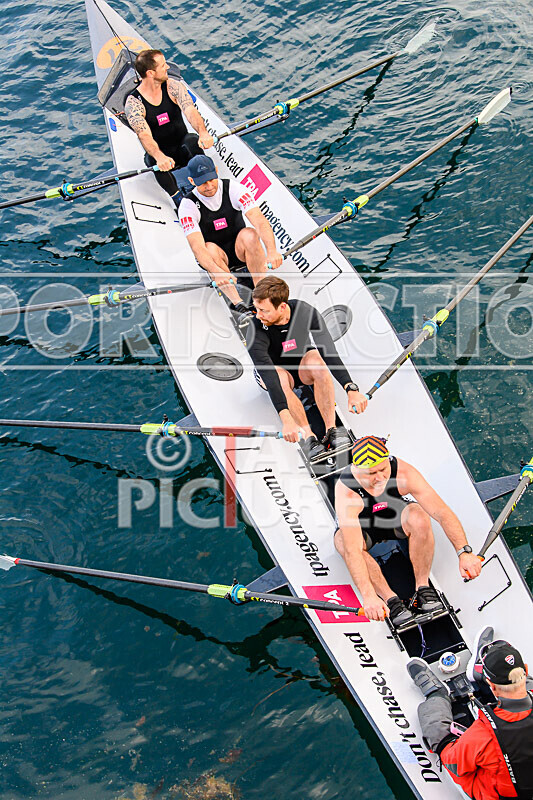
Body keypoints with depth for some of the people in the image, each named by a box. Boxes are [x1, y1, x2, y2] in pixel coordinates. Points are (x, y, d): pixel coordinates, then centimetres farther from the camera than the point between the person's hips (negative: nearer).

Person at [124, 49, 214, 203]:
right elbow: (144, 135, -29)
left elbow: (190, 111, -23)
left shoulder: (174, 86, -6)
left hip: (183, 149, 1)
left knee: (193, 141, -33)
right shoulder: (133, 103, -14)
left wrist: (202, 132, -46)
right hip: (160, 152, -1)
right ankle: (177, 198, -17)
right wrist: (159, 157, -51)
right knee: (154, 161, -36)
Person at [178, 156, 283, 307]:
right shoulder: (188, 205, -16)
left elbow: (260, 221, -27)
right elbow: (197, 247, -31)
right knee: (210, 248, -35)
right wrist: (217, 272, -50)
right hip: (213, 260, -1)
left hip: (239, 250, 1)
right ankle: (238, 303, -39)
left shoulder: (233, 188, -13)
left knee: (249, 234, -31)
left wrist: (272, 251, -46)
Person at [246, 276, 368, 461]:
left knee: (315, 359, -34)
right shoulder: (256, 331, -30)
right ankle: (308, 437, -39)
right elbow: (267, 374, -41)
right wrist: (286, 419, -53)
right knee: (279, 376, -37)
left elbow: (329, 352, -32)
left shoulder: (305, 312, -25)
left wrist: (351, 389, -46)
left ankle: (331, 430, -35)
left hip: (304, 368, 1)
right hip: (277, 371, -1)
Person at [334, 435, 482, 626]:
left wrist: (464, 553, -41)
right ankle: (390, 599, -25)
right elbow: (352, 551, -44)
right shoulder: (346, 491, -37)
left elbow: (442, 512, -31)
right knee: (344, 543, -35)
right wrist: (368, 596, -52)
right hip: (359, 527, -1)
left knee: (419, 517, -32)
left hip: (398, 518, 1)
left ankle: (423, 587, -18)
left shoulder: (403, 473, -32)